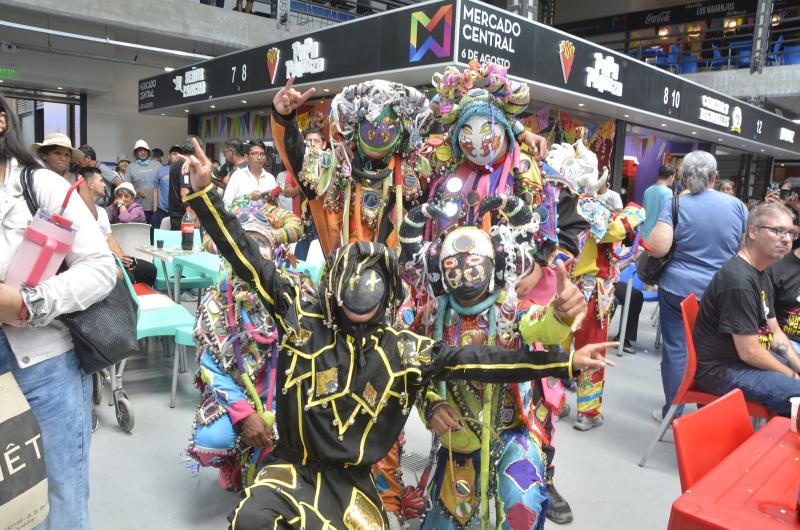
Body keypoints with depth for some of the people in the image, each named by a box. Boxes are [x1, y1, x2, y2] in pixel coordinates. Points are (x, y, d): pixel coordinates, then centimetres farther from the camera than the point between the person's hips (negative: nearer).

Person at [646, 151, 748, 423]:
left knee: (676, 349, 6)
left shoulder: (675, 204, -9)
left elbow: (658, 247, -20)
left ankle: (672, 412, 16)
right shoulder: (736, 205, 1)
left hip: (678, 288, -3)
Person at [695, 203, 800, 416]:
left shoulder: (762, 274, 11)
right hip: (720, 370, -11)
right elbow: (749, 352, -21)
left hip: (749, 354, 11)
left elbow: (775, 332, 15)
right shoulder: (739, 279, -23)